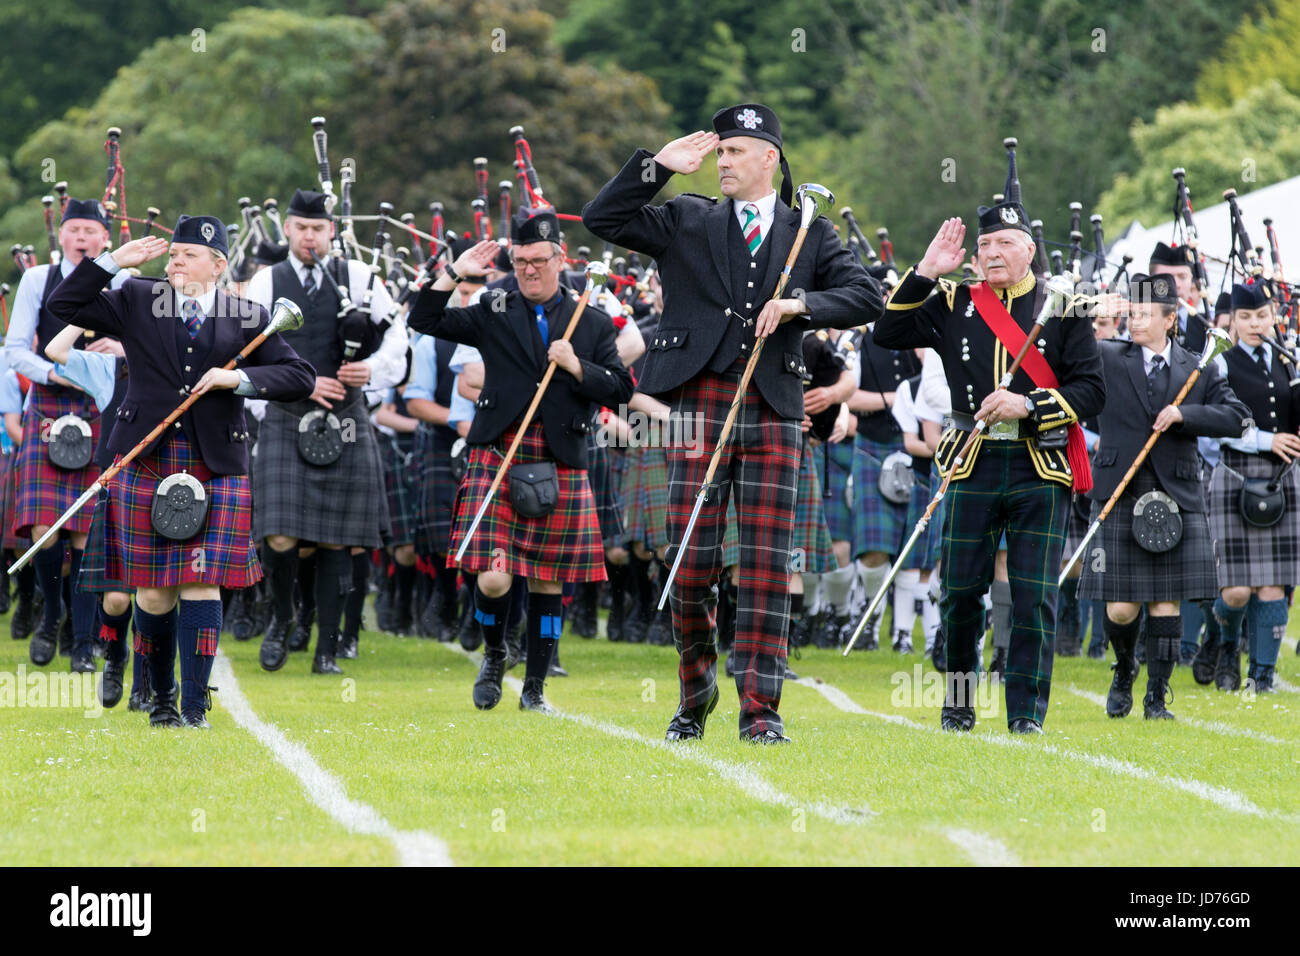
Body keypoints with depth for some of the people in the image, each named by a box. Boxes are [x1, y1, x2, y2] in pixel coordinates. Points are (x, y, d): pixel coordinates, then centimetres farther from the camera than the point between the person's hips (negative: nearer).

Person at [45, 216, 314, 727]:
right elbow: (64, 305, 7)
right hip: (146, 467, 1)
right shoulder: (136, 301, 9)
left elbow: (301, 377, 4)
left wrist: (239, 377, -10)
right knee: (153, 591, 2)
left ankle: (195, 705, -4)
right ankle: (161, 698, 18)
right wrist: (115, 260, 0)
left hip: (216, 470, -1)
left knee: (201, 584, -7)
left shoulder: (249, 318, 6)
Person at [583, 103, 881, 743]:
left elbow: (867, 298, 3)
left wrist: (800, 304, -11)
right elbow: (602, 219, 5)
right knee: (692, 563, -3)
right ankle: (695, 690, 19)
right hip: (699, 408, 0)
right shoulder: (686, 221, 14)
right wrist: (657, 166, -1)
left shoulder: (810, 235, 13)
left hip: (774, 413, 0)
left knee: (767, 565, -5)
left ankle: (759, 710, -2)